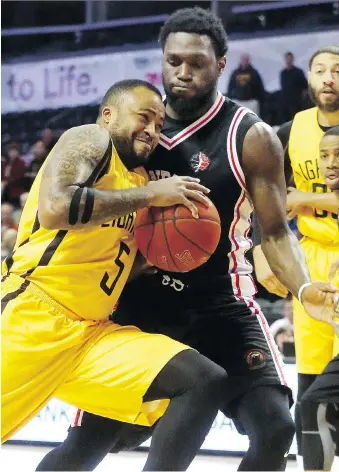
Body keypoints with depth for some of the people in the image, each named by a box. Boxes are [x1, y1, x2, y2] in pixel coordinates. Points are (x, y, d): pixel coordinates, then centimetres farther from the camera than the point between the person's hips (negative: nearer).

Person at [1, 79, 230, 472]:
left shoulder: (137, 179, 21)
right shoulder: (89, 139, -2)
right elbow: (55, 208, -23)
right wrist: (151, 194, -13)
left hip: (92, 332, 8)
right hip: (32, 316, -8)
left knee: (205, 382, -8)